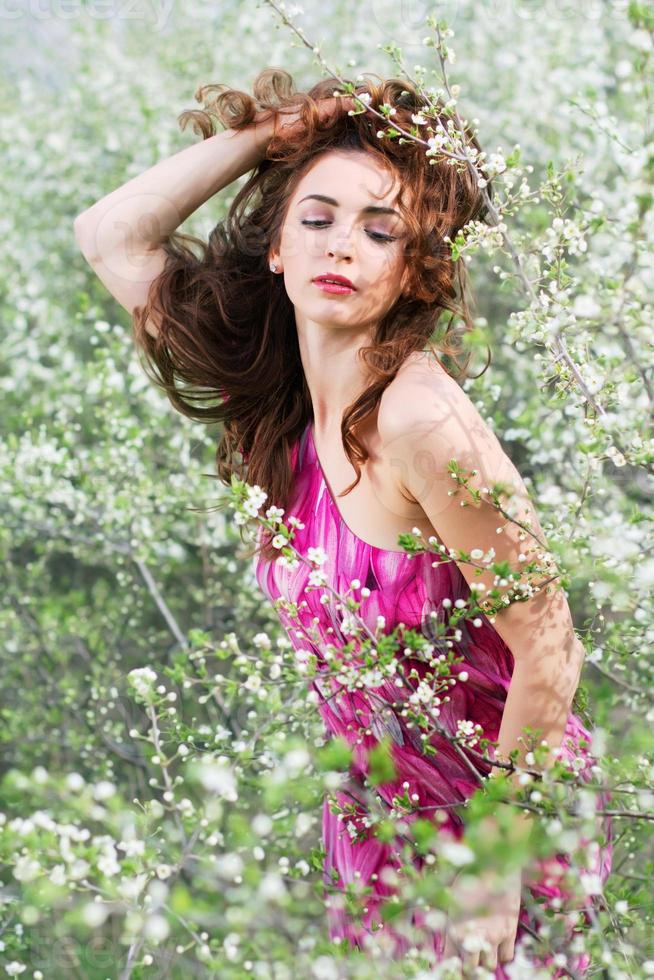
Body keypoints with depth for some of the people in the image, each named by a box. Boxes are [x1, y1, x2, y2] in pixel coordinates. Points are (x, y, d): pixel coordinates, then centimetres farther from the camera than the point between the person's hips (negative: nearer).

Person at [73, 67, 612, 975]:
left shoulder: (422, 420, -25)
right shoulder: (282, 402, -3)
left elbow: (548, 650, -21)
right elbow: (111, 234, 4)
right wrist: (267, 134, -5)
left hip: (502, 824, -7)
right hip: (376, 819, 7)